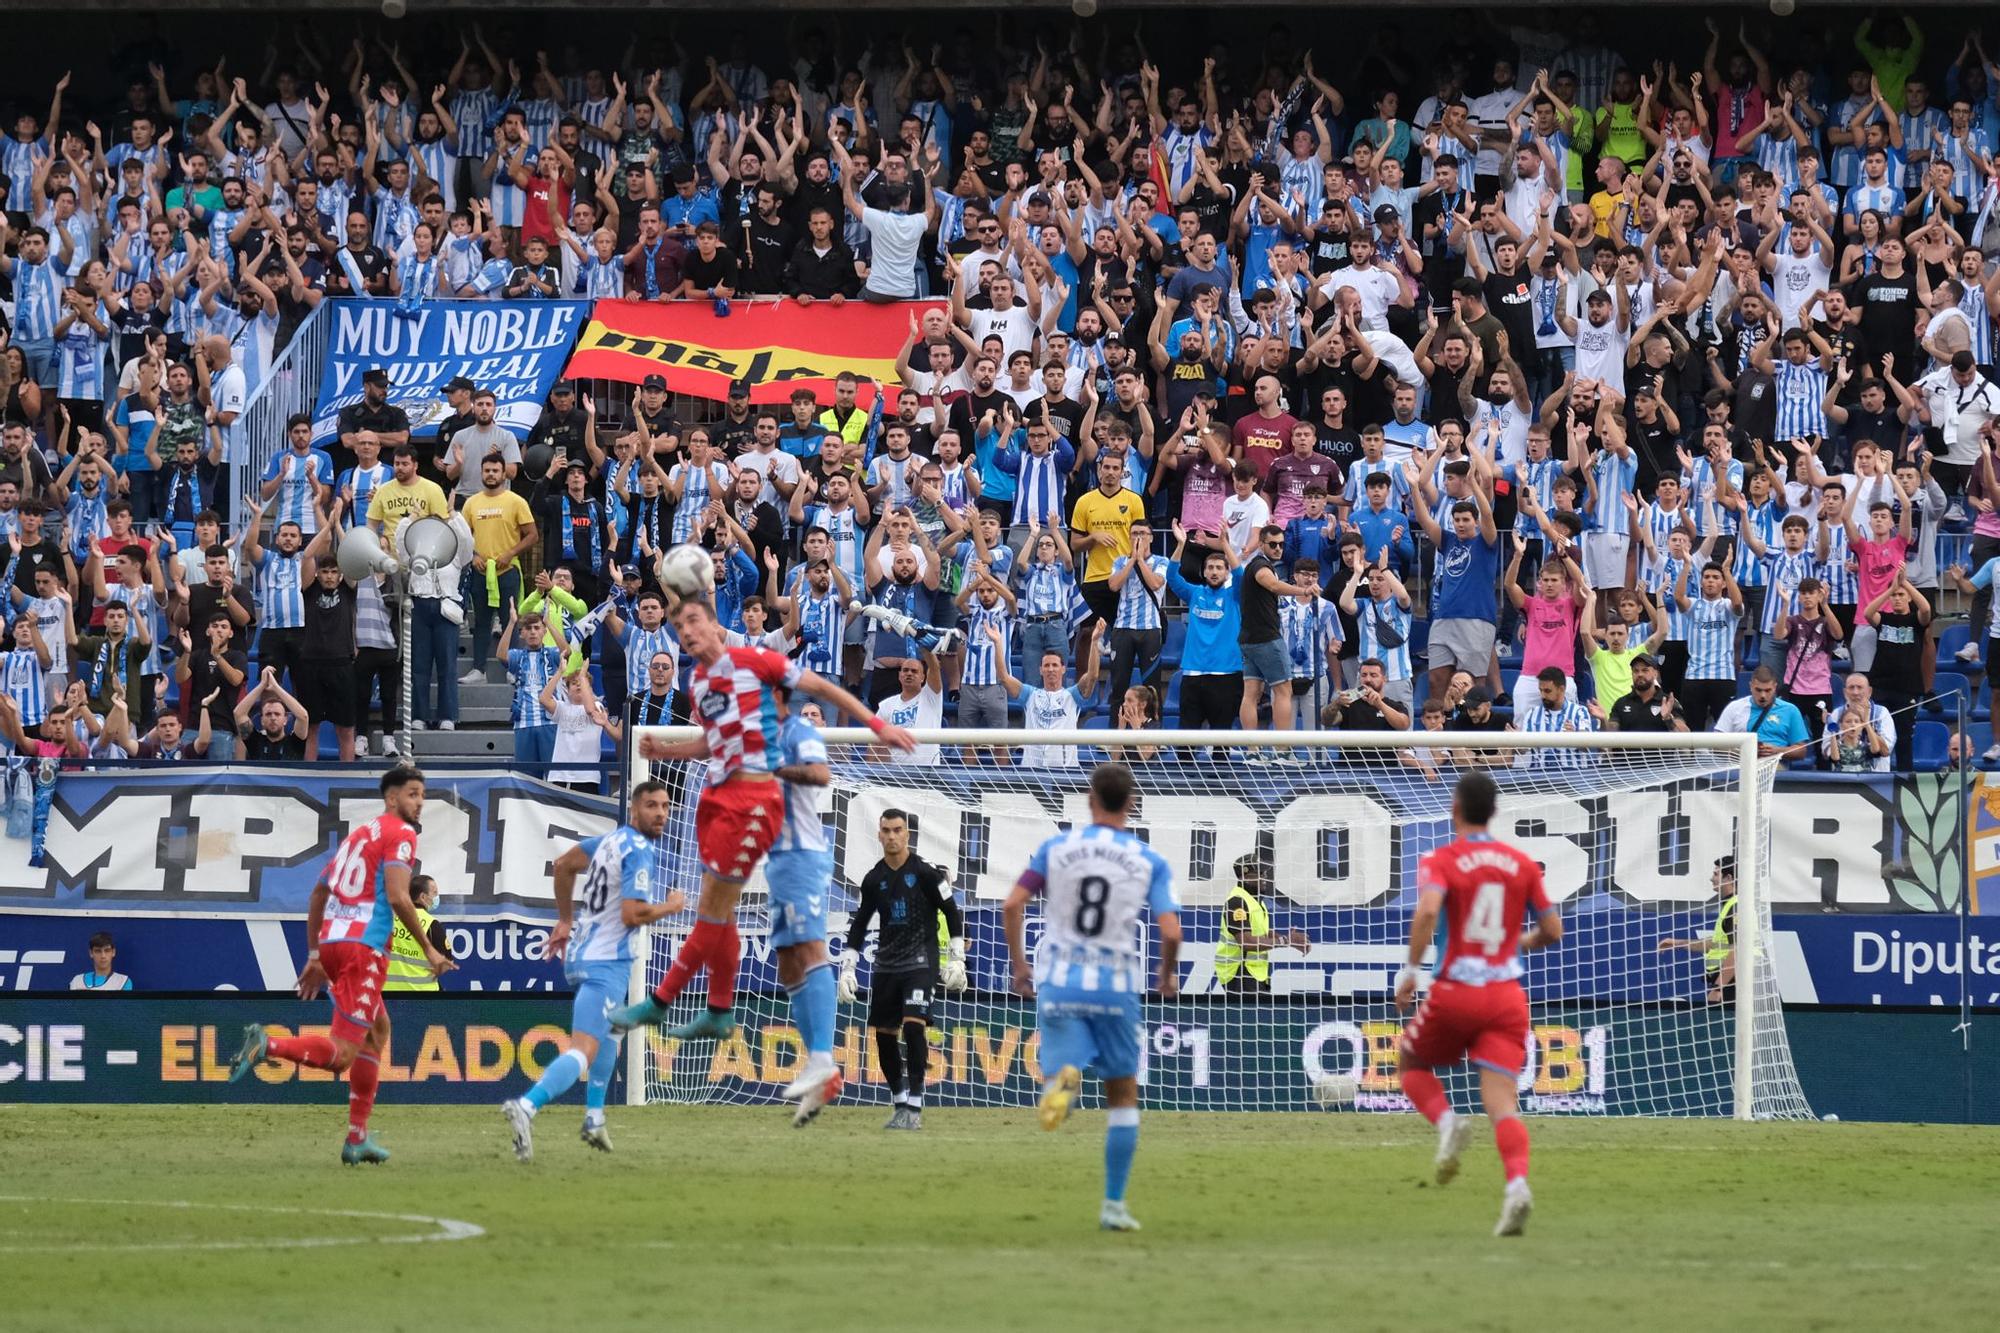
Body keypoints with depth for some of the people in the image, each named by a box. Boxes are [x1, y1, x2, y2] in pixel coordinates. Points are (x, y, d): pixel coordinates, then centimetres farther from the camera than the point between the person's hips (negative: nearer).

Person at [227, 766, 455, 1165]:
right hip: (362, 948, -9)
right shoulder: (401, 834, -2)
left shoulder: (359, 834, 23)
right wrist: (429, 950, -6)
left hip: (331, 940, 9)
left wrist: (314, 956, 29)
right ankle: (267, 1046, -30)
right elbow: (397, 897, -14)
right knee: (342, 1054, -12)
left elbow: (317, 895, 25)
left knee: (379, 1028, 24)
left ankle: (358, 1137, 21)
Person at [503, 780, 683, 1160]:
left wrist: (566, 920, 32)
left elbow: (563, 864, 26)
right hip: (606, 962, -10)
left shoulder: (611, 839, 13)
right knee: (584, 1051, -20)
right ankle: (526, 1106, -40)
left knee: (609, 1029, 34)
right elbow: (632, 914, -23)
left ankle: (594, 1117, 34)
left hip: (581, 953, 10)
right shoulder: (638, 851, -15)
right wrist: (671, 905, -5)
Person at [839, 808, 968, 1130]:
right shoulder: (874, 879, 7)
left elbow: (953, 913, -2)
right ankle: (899, 1102, 18)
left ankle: (914, 1107, -17)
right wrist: (847, 968, 9)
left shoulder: (925, 871, -6)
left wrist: (956, 959, -6)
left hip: (920, 964, -5)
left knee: (914, 1025, -20)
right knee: (884, 1034, 4)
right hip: (886, 967, 5)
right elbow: (859, 924, 15)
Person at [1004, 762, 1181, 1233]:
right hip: (1117, 988, 0)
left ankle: (1063, 1082, -40)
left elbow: (1013, 905, -3)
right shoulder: (1151, 862, -1)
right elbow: (1170, 932, -9)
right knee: (1123, 1093, 13)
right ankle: (1114, 1204, 12)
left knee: (1064, 1068, 0)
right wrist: (1169, 975, 11)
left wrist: (1018, 964, 10)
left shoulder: (1056, 848, 3)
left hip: (1058, 982, 0)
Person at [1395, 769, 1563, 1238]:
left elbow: (1428, 909, -22)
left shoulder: (1440, 861, -2)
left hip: (1456, 992, -2)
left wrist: (1410, 969, -14)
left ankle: (1446, 1121, -6)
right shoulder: (1522, 863, 9)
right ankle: (1517, 1181, -30)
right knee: (1502, 1100, -4)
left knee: (1412, 1063, 24)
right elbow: (1552, 930, 12)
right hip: (1507, 995, 2)